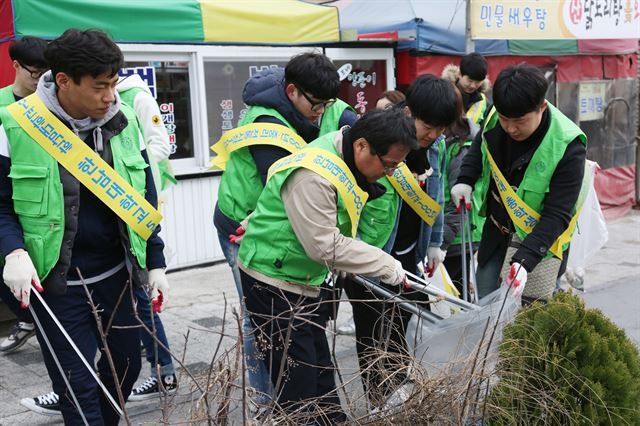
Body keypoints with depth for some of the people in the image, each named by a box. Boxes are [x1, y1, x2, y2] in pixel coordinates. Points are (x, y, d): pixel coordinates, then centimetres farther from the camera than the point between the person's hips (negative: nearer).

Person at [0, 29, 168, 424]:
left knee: (127, 364, 17)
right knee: (78, 385, 1)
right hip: (54, 282, -4)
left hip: (116, 273, 4)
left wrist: (155, 264, 6)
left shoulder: (124, 121, -1)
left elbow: (143, 201, 7)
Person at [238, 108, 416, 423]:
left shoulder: (345, 161, 1)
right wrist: (386, 265, -20)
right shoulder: (312, 176, -30)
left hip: (306, 277, 9)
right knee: (297, 378, -4)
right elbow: (324, 245, -28)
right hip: (272, 279, -9)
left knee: (319, 363, 18)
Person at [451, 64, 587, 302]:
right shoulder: (495, 119, -11)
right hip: (495, 232, 5)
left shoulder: (567, 147, -26)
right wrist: (465, 180, -1)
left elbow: (557, 215, -26)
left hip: (539, 239, -5)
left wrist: (525, 259, -37)